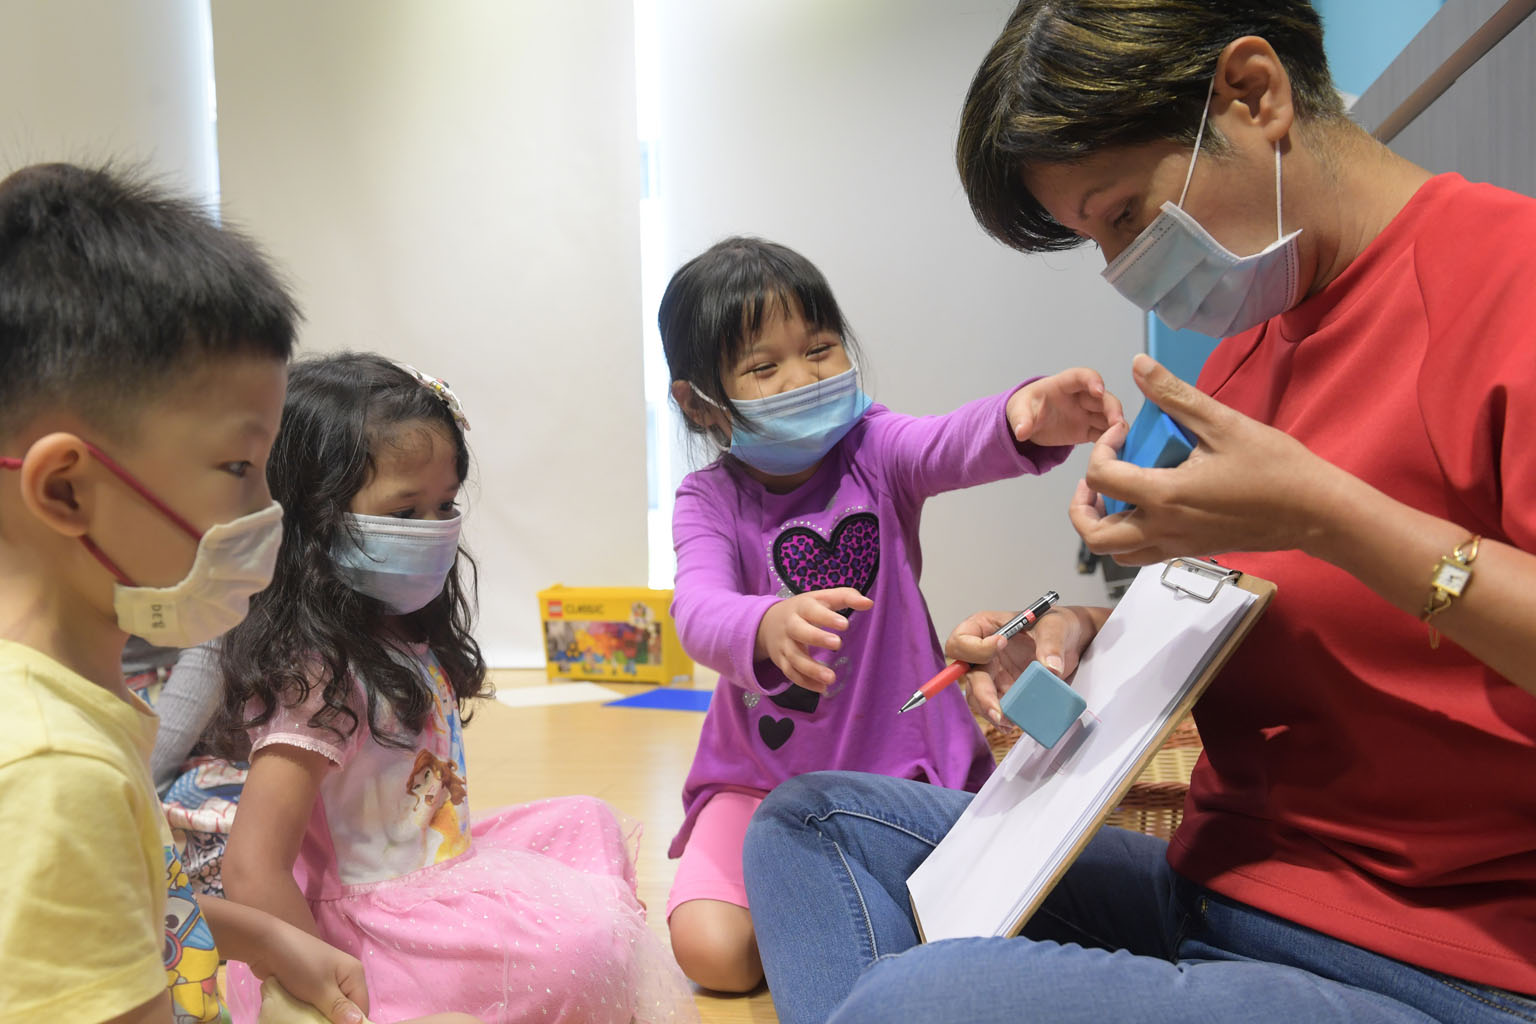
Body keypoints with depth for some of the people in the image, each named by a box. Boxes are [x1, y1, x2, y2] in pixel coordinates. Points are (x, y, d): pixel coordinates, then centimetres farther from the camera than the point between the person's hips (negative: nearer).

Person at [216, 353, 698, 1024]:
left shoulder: (407, 636, 7)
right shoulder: (316, 673, -22)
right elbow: (252, 874, -25)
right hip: (357, 924, -10)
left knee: (586, 825, 17)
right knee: (582, 932, -26)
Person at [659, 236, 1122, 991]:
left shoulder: (874, 453, -6)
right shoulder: (709, 501, -7)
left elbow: (952, 444, -29)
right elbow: (700, 611, -26)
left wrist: (1024, 417, -54)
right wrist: (769, 627, -51)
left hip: (902, 764, 1)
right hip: (764, 779, 0)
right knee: (711, 951, -17)